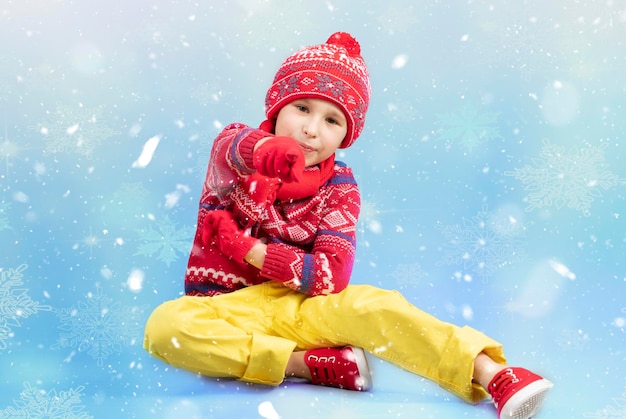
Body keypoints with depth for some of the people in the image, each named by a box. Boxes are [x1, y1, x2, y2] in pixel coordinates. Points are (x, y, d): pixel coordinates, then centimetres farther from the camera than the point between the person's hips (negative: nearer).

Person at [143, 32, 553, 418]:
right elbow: (231, 151, -34)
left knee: (372, 304, -30)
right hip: (227, 307, 0)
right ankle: (311, 364, -29)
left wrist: (246, 247, -18)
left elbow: (332, 275, -14)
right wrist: (265, 150, -59)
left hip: (299, 305, 0)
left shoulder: (338, 187, -3)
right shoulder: (237, 144, -5)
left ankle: (490, 374, -31)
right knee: (166, 325, -32)